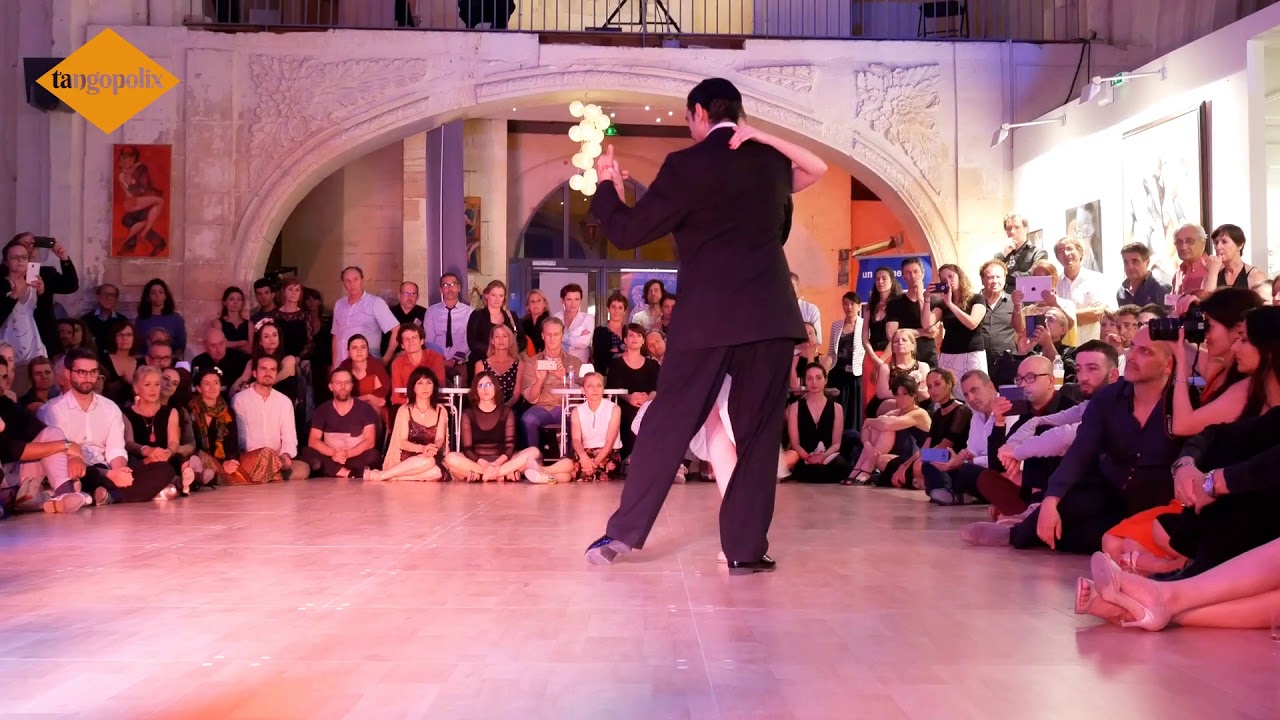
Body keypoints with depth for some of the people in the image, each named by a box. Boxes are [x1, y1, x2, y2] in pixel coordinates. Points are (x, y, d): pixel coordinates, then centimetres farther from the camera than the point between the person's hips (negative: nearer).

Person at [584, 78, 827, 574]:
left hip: (707, 316, -3)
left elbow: (627, 233, -2)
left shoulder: (687, 165, -4)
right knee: (758, 432, 7)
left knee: (668, 422, 7)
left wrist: (606, 185, 13)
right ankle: (746, 550, 8)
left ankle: (623, 531, 13)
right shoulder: (774, 161, 11)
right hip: (771, 315, 3)